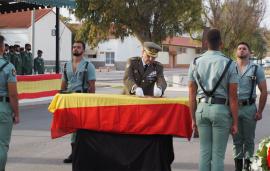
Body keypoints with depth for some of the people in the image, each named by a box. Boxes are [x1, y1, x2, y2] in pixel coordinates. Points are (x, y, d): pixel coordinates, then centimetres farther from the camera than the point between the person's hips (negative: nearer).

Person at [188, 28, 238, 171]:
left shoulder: (196, 63, 4)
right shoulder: (228, 64, -5)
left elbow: (192, 94, 5)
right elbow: (233, 96, -6)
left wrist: (193, 118, 12)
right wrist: (235, 122, 0)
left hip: (202, 108, 3)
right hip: (221, 109, -3)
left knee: (204, 151, 11)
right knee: (218, 153, 3)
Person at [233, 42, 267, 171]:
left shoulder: (256, 69, 5)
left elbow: (264, 91, 3)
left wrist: (260, 111, -4)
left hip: (249, 108, -1)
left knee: (249, 140, 5)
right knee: (237, 140, 7)